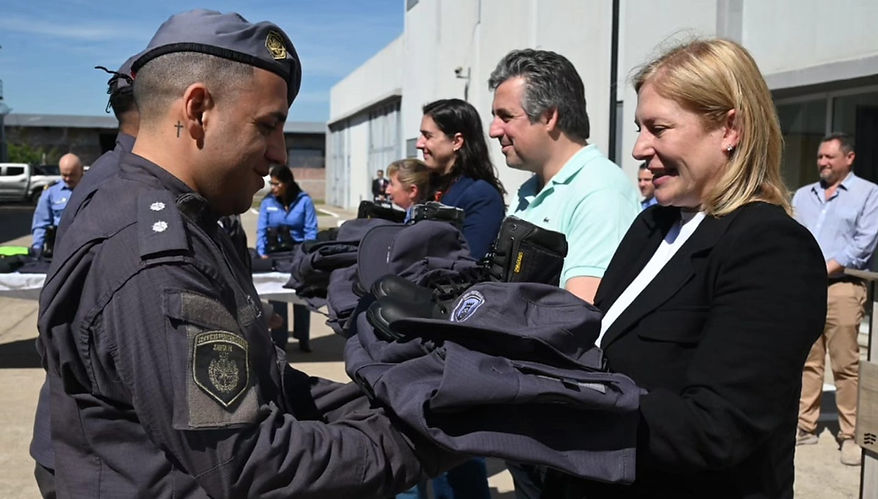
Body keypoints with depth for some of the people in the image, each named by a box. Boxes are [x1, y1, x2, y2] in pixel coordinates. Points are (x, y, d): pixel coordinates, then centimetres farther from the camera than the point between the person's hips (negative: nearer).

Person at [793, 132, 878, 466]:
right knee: (807, 361, 8)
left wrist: (824, 269, -13)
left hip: (841, 288, -4)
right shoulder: (803, 195, 18)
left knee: (846, 366, -4)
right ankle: (805, 427, 15)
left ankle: (850, 435, 4)